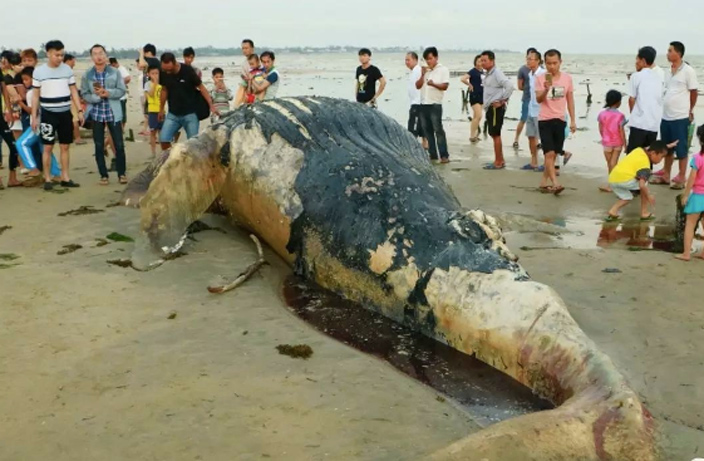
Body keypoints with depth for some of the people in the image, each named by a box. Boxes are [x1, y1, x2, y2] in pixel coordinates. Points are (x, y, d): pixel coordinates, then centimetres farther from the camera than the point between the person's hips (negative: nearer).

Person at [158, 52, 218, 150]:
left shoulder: (188, 70, -15)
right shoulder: (163, 73, -5)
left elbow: (201, 87, -8)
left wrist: (211, 106, -12)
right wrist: (161, 109, 17)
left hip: (190, 114, -3)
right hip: (173, 114, 3)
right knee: (164, 140, -9)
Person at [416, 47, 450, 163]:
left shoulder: (443, 70, -1)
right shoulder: (424, 70, 14)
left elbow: (445, 86, -10)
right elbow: (418, 86, 10)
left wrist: (434, 84, -27)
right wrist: (423, 75, -5)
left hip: (435, 105, -6)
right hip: (423, 104, 6)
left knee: (438, 130, -9)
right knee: (427, 131, 7)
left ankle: (444, 155, -8)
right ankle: (432, 155, 12)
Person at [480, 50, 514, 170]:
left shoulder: (497, 73, -15)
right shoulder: (488, 74, 13)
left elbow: (509, 86, -26)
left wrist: (502, 101, -19)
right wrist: (487, 105, 12)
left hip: (496, 108, -10)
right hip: (490, 108, 10)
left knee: (495, 134, -5)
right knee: (494, 134, 14)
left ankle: (498, 163, 2)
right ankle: (501, 160, 22)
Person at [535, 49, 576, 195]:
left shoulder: (567, 78, 2)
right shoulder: (540, 78, -6)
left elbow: (570, 100, 9)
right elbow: (538, 100, -13)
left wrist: (573, 120, 7)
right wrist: (546, 89, -32)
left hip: (560, 120, 4)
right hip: (545, 120, -4)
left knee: (554, 154, 9)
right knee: (549, 153, -13)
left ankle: (544, 182, 19)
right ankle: (555, 183, -15)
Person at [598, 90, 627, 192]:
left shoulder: (602, 114, -7)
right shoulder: (620, 115, -12)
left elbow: (601, 129, -1)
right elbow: (621, 132, -12)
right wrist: (625, 144, -4)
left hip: (607, 143, 1)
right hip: (618, 143, -1)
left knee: (610, 163, 12)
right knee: (614, 163, 6)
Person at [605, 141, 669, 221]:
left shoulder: (640, 150, 15)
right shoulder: (645, 164, -6)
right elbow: (641, 185, -16)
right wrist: (649, 196, -1)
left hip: (612, 180, 8)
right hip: (624, 179, -8)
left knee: (627, 197, 28)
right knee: (645, 185, 13)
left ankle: (613, 211, 6)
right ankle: (644, 213, 13)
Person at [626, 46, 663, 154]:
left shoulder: (636, 76, -3)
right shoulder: (658, 77, 14)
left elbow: (632, 99, -2)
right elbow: (659, 99, 16)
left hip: (639, 123, -6)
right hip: (655, 123, 6)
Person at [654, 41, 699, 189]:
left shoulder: (688, 71, -9)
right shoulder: (668, 71, 10)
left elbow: (694, 92, -3)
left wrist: (689, 110, 6)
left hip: (680, 117, -6)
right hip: (665, 116, 7)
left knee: (681, 149, 2)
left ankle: (681, 178, 10)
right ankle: (666, 175, 26)